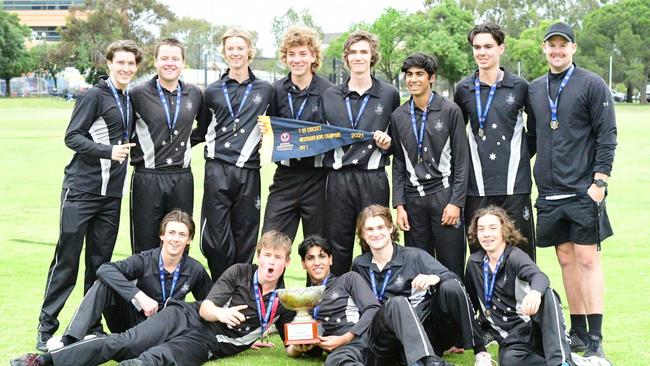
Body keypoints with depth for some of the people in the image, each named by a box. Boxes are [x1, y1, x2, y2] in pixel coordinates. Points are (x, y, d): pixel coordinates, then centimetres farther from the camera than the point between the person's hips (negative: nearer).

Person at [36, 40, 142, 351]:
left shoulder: (129, 99, 15)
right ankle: (46, 326, 5)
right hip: (81, 190, -6)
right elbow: (72, 137, -11)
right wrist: (108, 151, -20)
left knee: (100, 261, 8)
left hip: (111, 194, 6)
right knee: (67, 259, -3)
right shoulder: (94, 96, -6)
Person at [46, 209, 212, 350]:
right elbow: (104, 270, -29)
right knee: (104, 283, -26)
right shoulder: (145, 260, -12)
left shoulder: (195, 271, -6)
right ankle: (70, 341, -34)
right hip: (131, 321, -1)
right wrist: (139, 296, -38)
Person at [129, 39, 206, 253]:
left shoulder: (194, 94, 9)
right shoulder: (138, 94, -2)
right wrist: (136, 152, -1)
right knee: (145, 246, 1)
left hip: (182, 178, 3)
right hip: (147, 178, -3)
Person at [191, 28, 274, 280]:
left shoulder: (265, 90, 11)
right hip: (217, 170, 0)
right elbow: (201, 131, 21)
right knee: (215, 236, -4)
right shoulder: (213, 91, 13)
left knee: (245, 238, 5)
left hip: (248, 171, 0)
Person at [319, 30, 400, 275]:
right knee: (337, 244, 4)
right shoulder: (329, 96, 13)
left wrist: (387, 143, -6)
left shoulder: (389, 94, 8)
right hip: (338, 178, 2)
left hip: (373, 179, -2)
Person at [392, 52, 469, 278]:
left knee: (452, 266, -3)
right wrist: (399, 205, 4)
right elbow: (398, 164, 12)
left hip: (444, 194, -3)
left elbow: (461, 160, -1)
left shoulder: (450, 111, 0)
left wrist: (456, 202, -8)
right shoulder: (398, 116, 10)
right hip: (413, 198, 3)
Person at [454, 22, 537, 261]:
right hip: (478, 185, 1)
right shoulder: (464, 89, 7)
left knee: (520, 251, 2)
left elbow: (535, 126, 15)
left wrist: (523, 155, 10)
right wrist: (466, 159, 9)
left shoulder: (519, 86, 3)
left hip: (514, 184, -1)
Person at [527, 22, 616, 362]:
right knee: (566, 260, 9)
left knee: (587, 259, -5)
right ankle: (577, 332, 18)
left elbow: (607, 136, -7)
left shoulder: (592, 85, -3)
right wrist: (527, 174, 11)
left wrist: (600, 181, -13)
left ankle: (595, 340, -2)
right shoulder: (534, 89, 11)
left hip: (583, 191, -5)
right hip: (549, 193, 5)